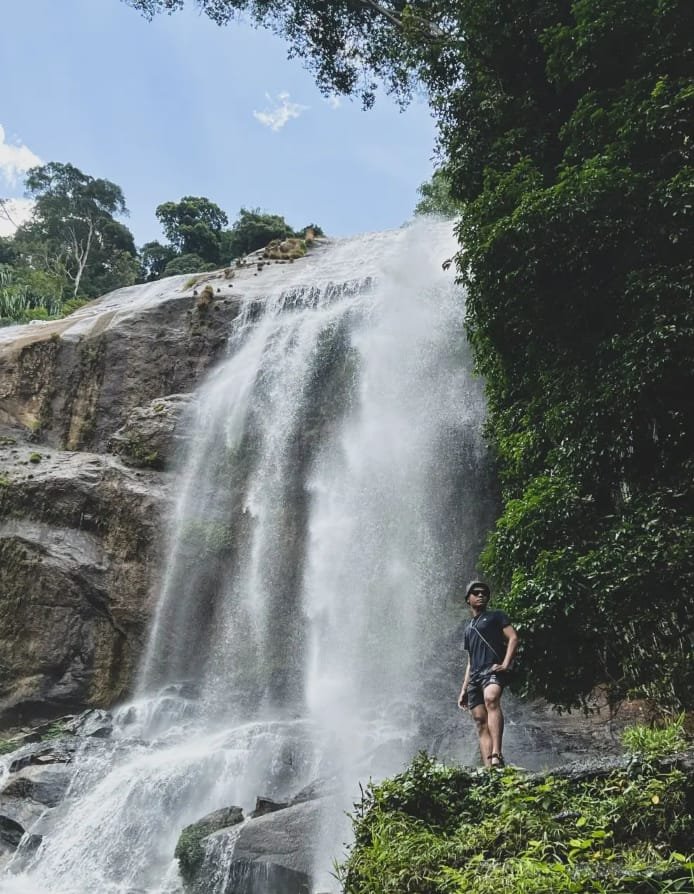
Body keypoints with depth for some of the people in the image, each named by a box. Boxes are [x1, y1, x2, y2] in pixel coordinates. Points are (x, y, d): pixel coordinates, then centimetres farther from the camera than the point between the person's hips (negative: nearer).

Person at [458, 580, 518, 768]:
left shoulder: (495, 617, 14)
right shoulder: (468, 629, 30)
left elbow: (513, 638, 1)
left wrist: (505, 664, -14)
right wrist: (463, 690, 21)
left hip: (493, 670, -7)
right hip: (474, 676, 7)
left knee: (491, 699, -35)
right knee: (481, 723, -5)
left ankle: (497, 755, -46)